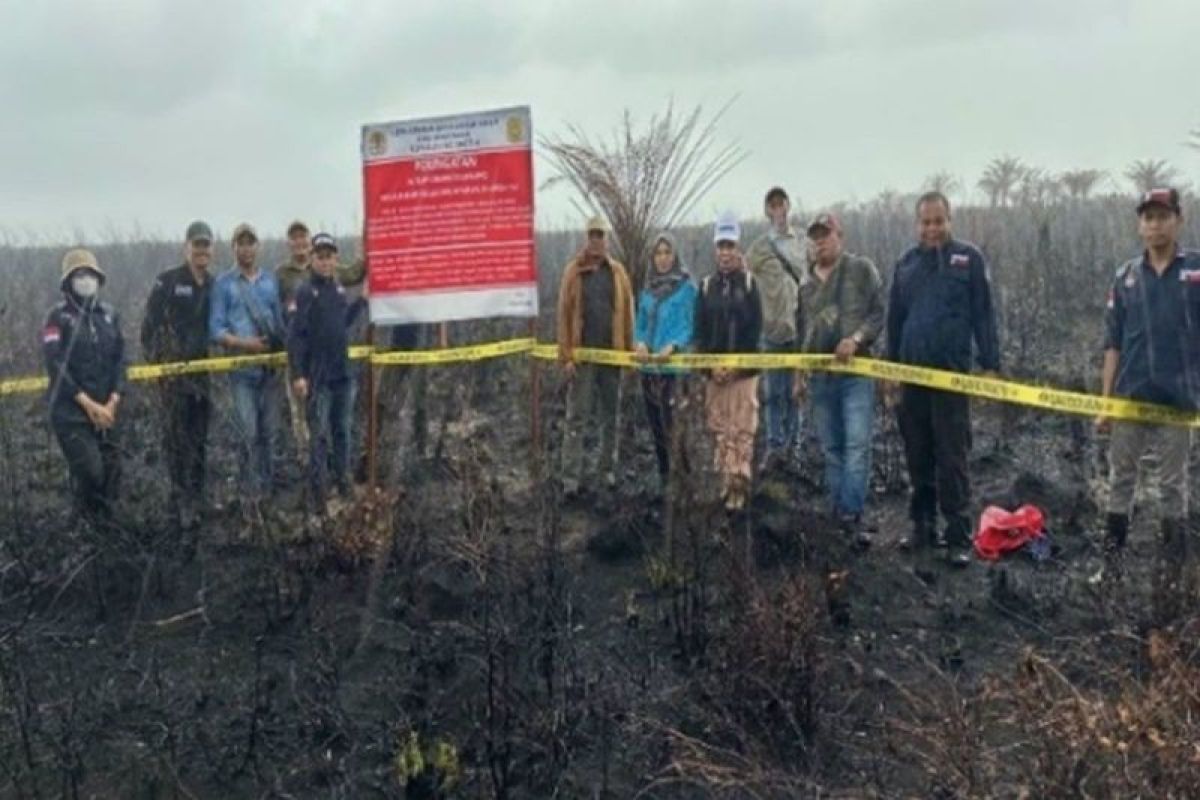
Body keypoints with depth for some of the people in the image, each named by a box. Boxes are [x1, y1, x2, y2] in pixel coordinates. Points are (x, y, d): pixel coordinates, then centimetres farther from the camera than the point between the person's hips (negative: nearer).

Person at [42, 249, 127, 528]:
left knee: (111, 470, 3)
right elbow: (56, 365, -12)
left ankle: (105, 524, 19)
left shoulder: (109, 315, 9)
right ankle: (88, 526, 6)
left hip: (105, 410, 5)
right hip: (70, 410, -5)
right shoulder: (58, 316, -6)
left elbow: (119, 360, 7)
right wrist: (88, 403, -14)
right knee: (89, 470, -14)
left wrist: (112, 402, -6)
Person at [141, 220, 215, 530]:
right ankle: (182, 502, -2)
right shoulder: (167, 281, -5)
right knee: (177, 436, -5)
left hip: (200, 367, 5)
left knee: (199, 436, 12)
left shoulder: (213, 285, 10)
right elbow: (150, 323, -7)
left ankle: (197, 497, 22)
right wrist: (152, 359, -10)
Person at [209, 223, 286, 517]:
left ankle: (265, 486, 25)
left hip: (271, 366, 3)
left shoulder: (270, 281, 11)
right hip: (242, 368, -3)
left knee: (268, 432, 11)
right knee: (249, 434, -8)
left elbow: (280, 321, 12)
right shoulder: (224, 283, 1)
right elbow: (216, 329, -3)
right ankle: (251, 495, 0)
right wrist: (243, 343, -17)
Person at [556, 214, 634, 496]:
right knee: (577, 417, 0)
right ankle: (572, 475, 2)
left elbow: (627, 313, 7)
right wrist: (566, 355, -8)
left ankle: (607, 467, 23)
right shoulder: (573, 271, -1)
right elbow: (564, 314, -3)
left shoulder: (618, 272, 6)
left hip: (612, 353, 3)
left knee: (610, 415, 11)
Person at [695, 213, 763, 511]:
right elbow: (700, 330, 6)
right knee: (721, 430, 6)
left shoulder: (749, 283, 0)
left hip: (744, 370, -3)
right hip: (714, 370, 3)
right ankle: (727, 482, 15)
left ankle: (740, 484, -1)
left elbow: (755, 329, -3)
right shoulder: (706, 286, 8)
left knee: (742, 430, -4)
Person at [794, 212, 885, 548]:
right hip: (820, 375, 5)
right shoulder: (807, 284, 16)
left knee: (857, 444, -12)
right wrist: (799, 374, 22)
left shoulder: (861, 269, 1)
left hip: (856, 372, -5)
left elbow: (880, 312, -6)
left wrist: (856, 338, -20)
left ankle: (852, 516, -10)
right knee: (832, 449, 10)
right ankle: (837, 513, 18)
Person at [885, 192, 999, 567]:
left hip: (952, 372, -4)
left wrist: (989, 364, -5)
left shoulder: (968, 258, 0)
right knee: (917, 455, 10)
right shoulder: (906, 263, 11)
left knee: (952, 458, -4)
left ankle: (958, 537, 0)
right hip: (911, 373, 4)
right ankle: (923, 525, 22)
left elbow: (983, 314, -1)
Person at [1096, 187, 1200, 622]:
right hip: (1130, 398, 2)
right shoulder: (1126, 277, 6)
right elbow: (1113, 343, 7)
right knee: (1121, 481, 9)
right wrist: (1105, 401, 3)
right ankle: (1112, 563, 18)